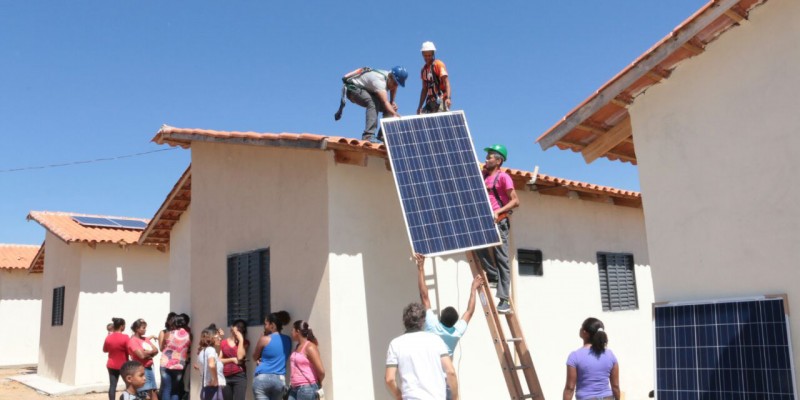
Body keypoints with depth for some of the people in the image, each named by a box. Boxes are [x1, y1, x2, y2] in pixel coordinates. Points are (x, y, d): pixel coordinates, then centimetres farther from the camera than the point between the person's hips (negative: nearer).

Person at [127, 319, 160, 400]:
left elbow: (156, 350, 7)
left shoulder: (146, 339, 12)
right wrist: (150, 351, -2)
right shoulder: (133, 340, -10)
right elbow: (141, 355, -19)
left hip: (149, 368, 7)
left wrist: (147, 353, -10)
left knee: (153, 392, 8)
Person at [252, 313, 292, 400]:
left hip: (263, 378, -5)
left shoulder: (265, 339, -7)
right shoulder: (288, 340, 8)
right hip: (280, 379, 5)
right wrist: (263, 359, 10)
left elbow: (255, 357, 8)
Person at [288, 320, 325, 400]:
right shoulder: (298, 347, 13)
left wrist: (318, 383, 0)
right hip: (294, 389, 9)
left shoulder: (309, 347, -13)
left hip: (307, 389, -9)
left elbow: (321, 371, -17)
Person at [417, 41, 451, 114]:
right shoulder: (424, 69, 17)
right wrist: (420, 106, 17)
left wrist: (448, 98, -26)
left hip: (440, 100, -7)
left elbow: (446, 82, -12)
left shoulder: (438, 64, -2)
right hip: (430, 101, 7)